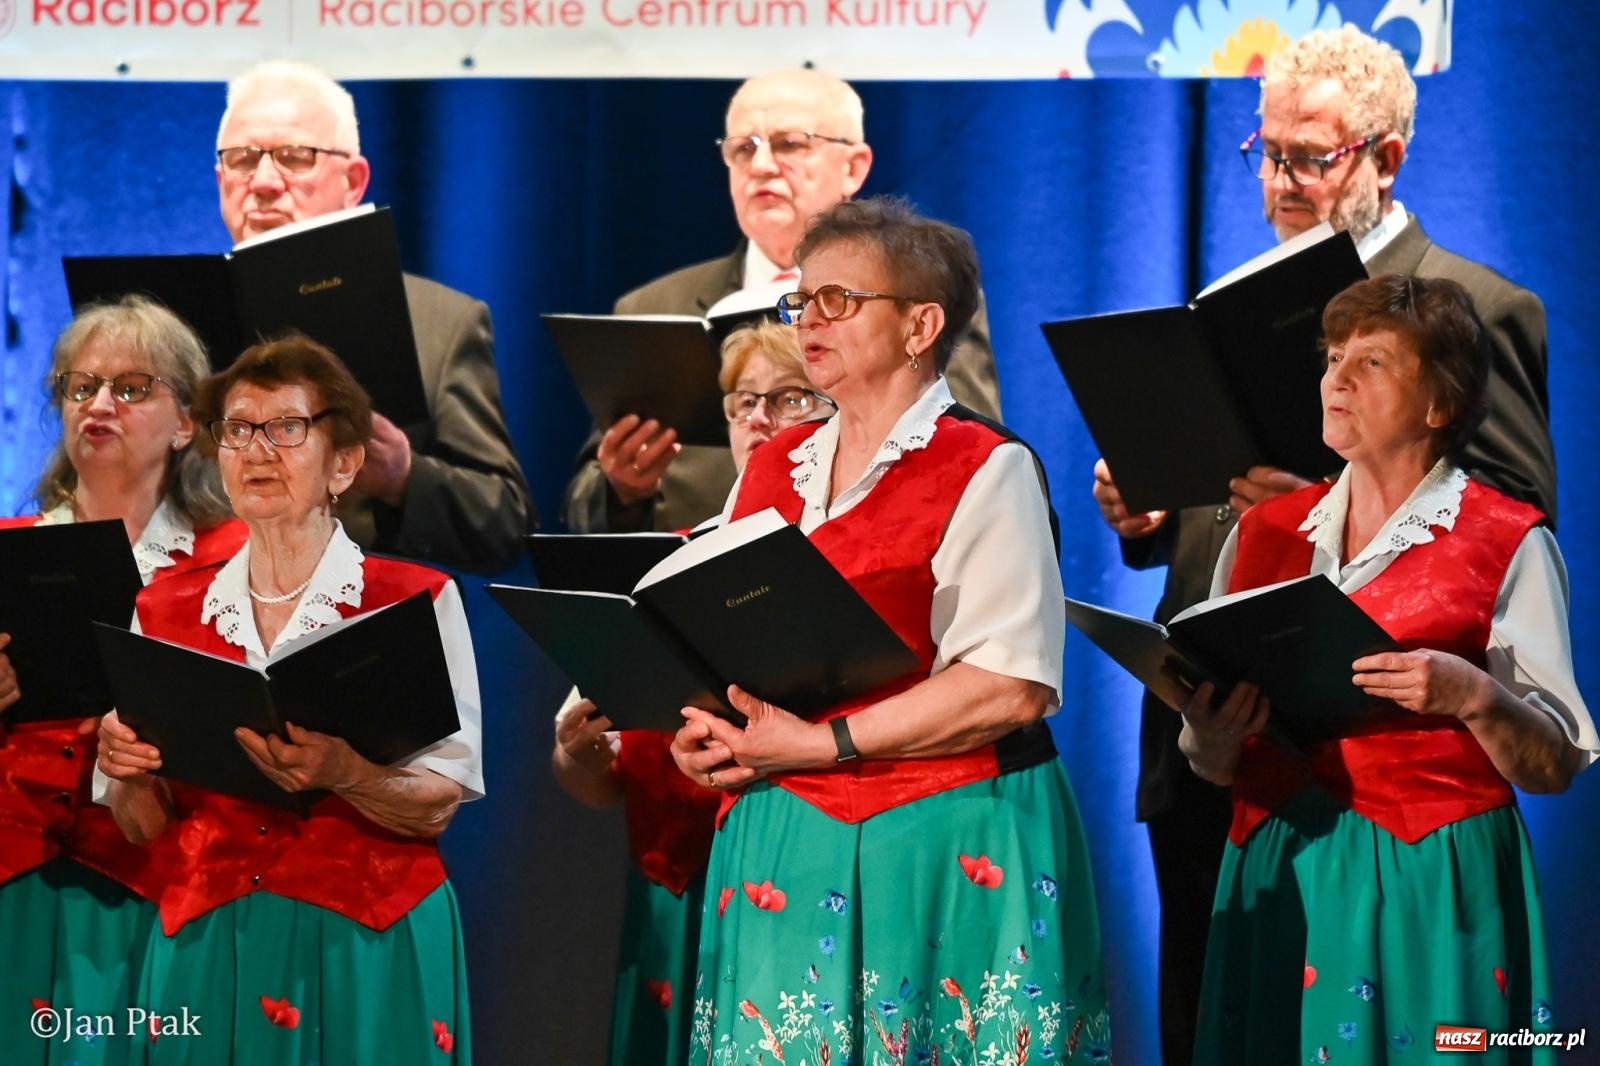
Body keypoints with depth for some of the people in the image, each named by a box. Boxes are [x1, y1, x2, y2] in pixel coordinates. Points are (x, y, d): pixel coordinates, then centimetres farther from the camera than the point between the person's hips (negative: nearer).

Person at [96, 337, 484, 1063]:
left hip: (366, 946, -3)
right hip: (205, 948, 3)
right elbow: (143, 827, 10)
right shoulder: (165, 613, 9)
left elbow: (440, 804, -8)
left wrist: (340, 774, -26)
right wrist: (128, 772, -11)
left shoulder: (415, 601, -2)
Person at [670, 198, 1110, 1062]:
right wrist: (705, 736, -2)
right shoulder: (771, 470, 16)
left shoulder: (983, 471, -4)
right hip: (782, 844, 6)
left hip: (945, 848, -5)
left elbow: (1013, 684, -15)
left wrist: (822, 742, -16)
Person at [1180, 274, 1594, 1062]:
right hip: (1278, 877, 4)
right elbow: (1215, 764, 14)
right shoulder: (1264, 533, 12)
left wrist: (1476, 697, -23)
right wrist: (1213, 735, -8)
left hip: (1434, 885, -4)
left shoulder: (1507, 544, -2)